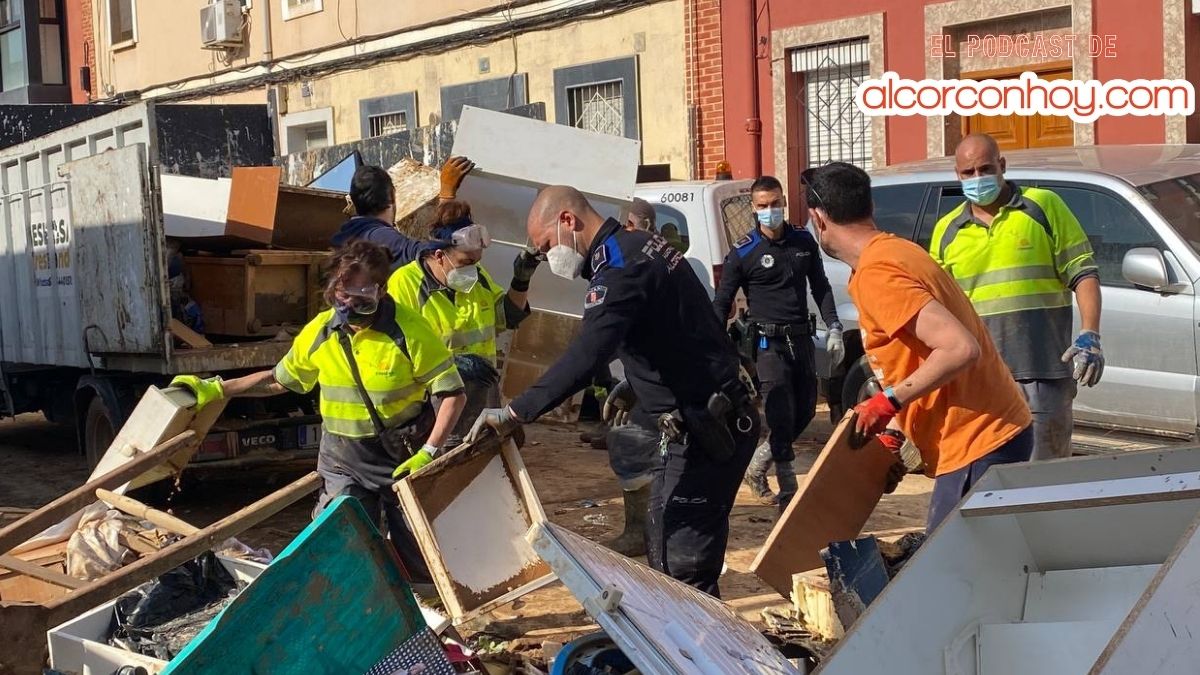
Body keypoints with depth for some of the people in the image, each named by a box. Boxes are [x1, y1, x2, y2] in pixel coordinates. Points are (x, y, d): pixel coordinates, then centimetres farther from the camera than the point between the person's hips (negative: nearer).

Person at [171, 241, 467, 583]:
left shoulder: (409, 330, -16)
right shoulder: (320, 331, -2)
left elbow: (453, 394, -13)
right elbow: (281, 379, 14)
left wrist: (428, 453, -22)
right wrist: (215, 389, 9)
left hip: (403, 458, -3)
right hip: (343, 460, 3)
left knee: (418, 560, 5)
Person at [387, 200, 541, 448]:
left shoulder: (477, 276, 9)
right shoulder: (405, 283, -12)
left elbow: (507, 317, 21)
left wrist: (521, 281, 4)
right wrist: (450, 362, -27)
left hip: (482, 398, 7)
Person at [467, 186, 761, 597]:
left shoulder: (618, 267, -20)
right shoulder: (641, 245, 12)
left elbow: (585, 357, -33)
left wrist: (516, 413, -33)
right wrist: (633, 387, 18)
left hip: (701, 431, -10)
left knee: (680, 563, -7)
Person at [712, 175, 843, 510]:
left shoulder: (803, 241, 8)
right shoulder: (742, 253, -4)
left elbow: (820, 287, 16)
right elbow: (722, 303, -2)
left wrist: (833, 329, 7)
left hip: (801, 338, 5)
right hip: (769, 342, -5)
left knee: (805, 412, 10)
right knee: (782, 418, -11)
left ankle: (756, 467, 27)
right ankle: (788, 492, -6)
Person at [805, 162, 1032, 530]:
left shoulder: (874, 274, -18)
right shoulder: (893, 250, 12)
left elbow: (960, 348, -27)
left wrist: (888, 402, -18)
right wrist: (897, 421, 16)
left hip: (975, 444, -10)